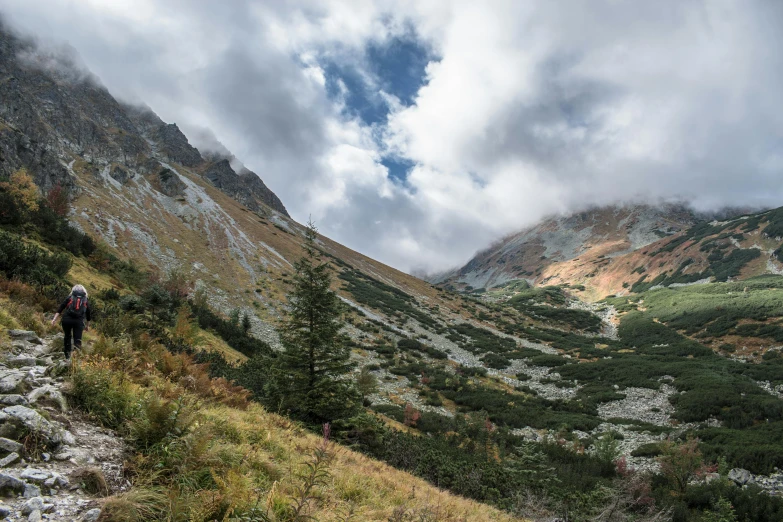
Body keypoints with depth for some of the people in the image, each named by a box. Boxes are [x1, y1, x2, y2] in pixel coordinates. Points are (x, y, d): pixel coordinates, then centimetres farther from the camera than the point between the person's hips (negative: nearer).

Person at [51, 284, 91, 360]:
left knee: (67, 336, 20)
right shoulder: (86, 301, 19)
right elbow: (88, 314, 27)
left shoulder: (69, 298, 16)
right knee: (77, 339, 1)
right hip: (79, 321, 0)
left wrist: (54, 319, -2)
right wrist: (87, 325, 38)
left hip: (67, 320, 1)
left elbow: (60, 309, 4)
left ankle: (67, 356, 22)